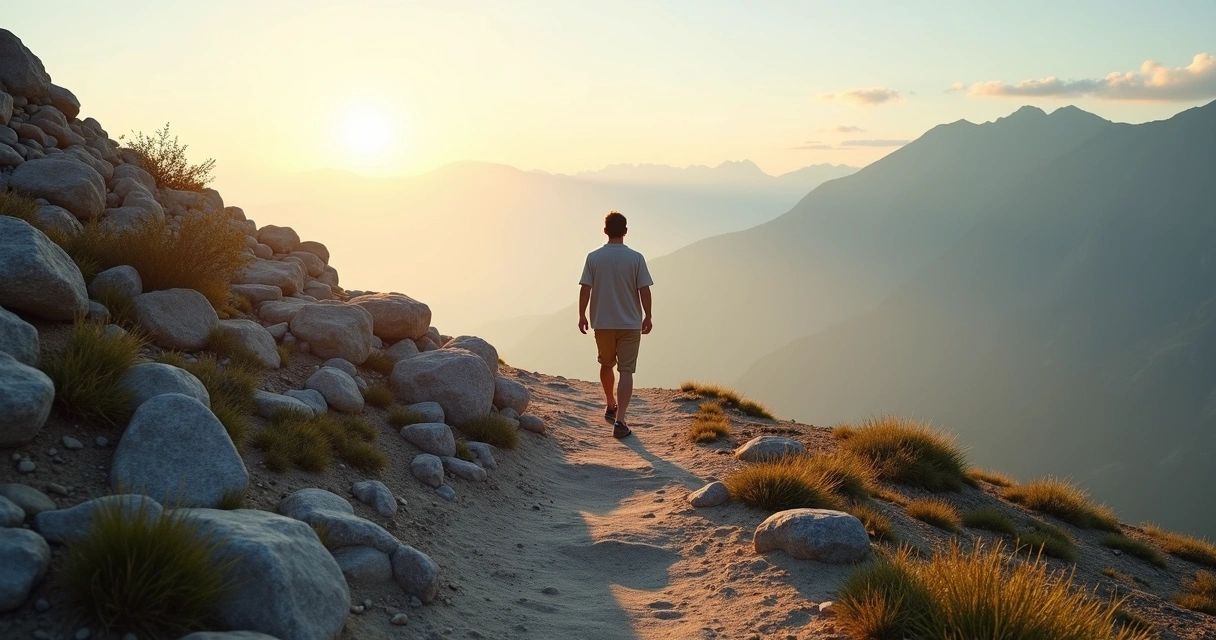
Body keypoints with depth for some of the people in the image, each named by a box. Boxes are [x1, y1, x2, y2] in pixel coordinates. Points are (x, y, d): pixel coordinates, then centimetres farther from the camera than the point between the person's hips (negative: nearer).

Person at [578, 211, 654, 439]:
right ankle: (619, 420, -11)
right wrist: (648, 316, 5)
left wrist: (582, 315, 7)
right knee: (626, 371, -2)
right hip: (630, 323, -2)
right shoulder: (636, 258, -7)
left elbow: (585, 289, -5)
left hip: (602, 322, 2)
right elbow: (644, 290, -7)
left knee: (606, 364, 23)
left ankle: (610, 405, 40)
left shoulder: (594, 257, -4)